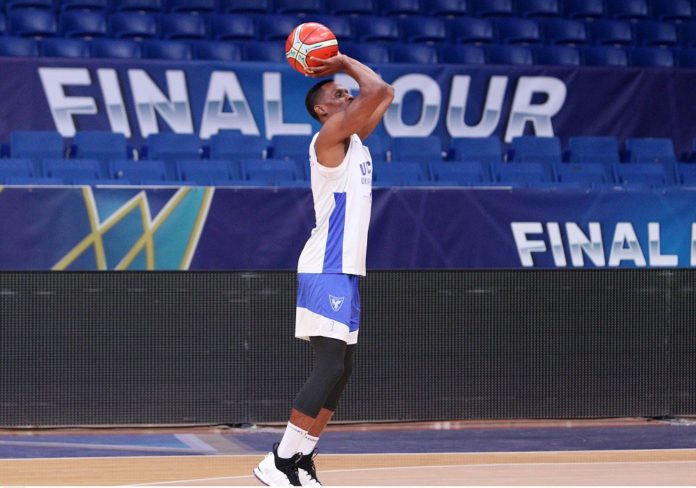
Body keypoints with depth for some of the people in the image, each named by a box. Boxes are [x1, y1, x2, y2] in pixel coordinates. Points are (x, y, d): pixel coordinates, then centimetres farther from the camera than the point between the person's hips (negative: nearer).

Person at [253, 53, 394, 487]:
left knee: (340, 371, 8)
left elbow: (384, 94, 25)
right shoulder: (330, 136, -10)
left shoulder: (354, 138, 16)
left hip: (346, 272, 10)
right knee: (330, 367, -15)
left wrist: (340, 67, 17)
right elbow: (377, 91, -18)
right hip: (326, 272, -10)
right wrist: (345, 62, -3)